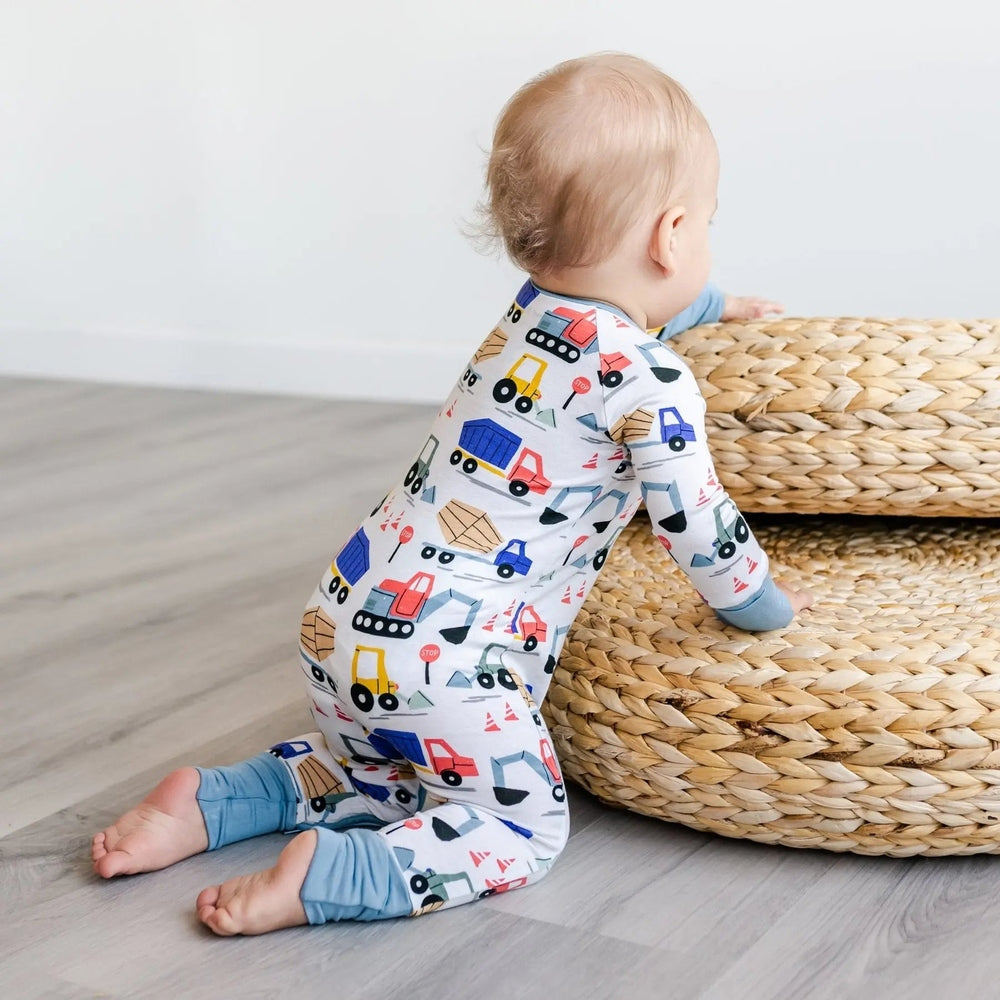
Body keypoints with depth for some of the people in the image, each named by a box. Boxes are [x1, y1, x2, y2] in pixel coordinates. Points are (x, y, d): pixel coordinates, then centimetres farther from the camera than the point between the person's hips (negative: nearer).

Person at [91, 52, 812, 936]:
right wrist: (767, 608, 13)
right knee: (522, 829, 8)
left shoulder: (531, 310, 11)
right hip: (443, 658, -8)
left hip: (345, 620, 9)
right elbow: (698, 528, -7)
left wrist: (712, 305, 53)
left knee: (385, 780, 31)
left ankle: (207, 803, 18)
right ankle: (323, 878, -11)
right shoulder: (649, 382, -15)